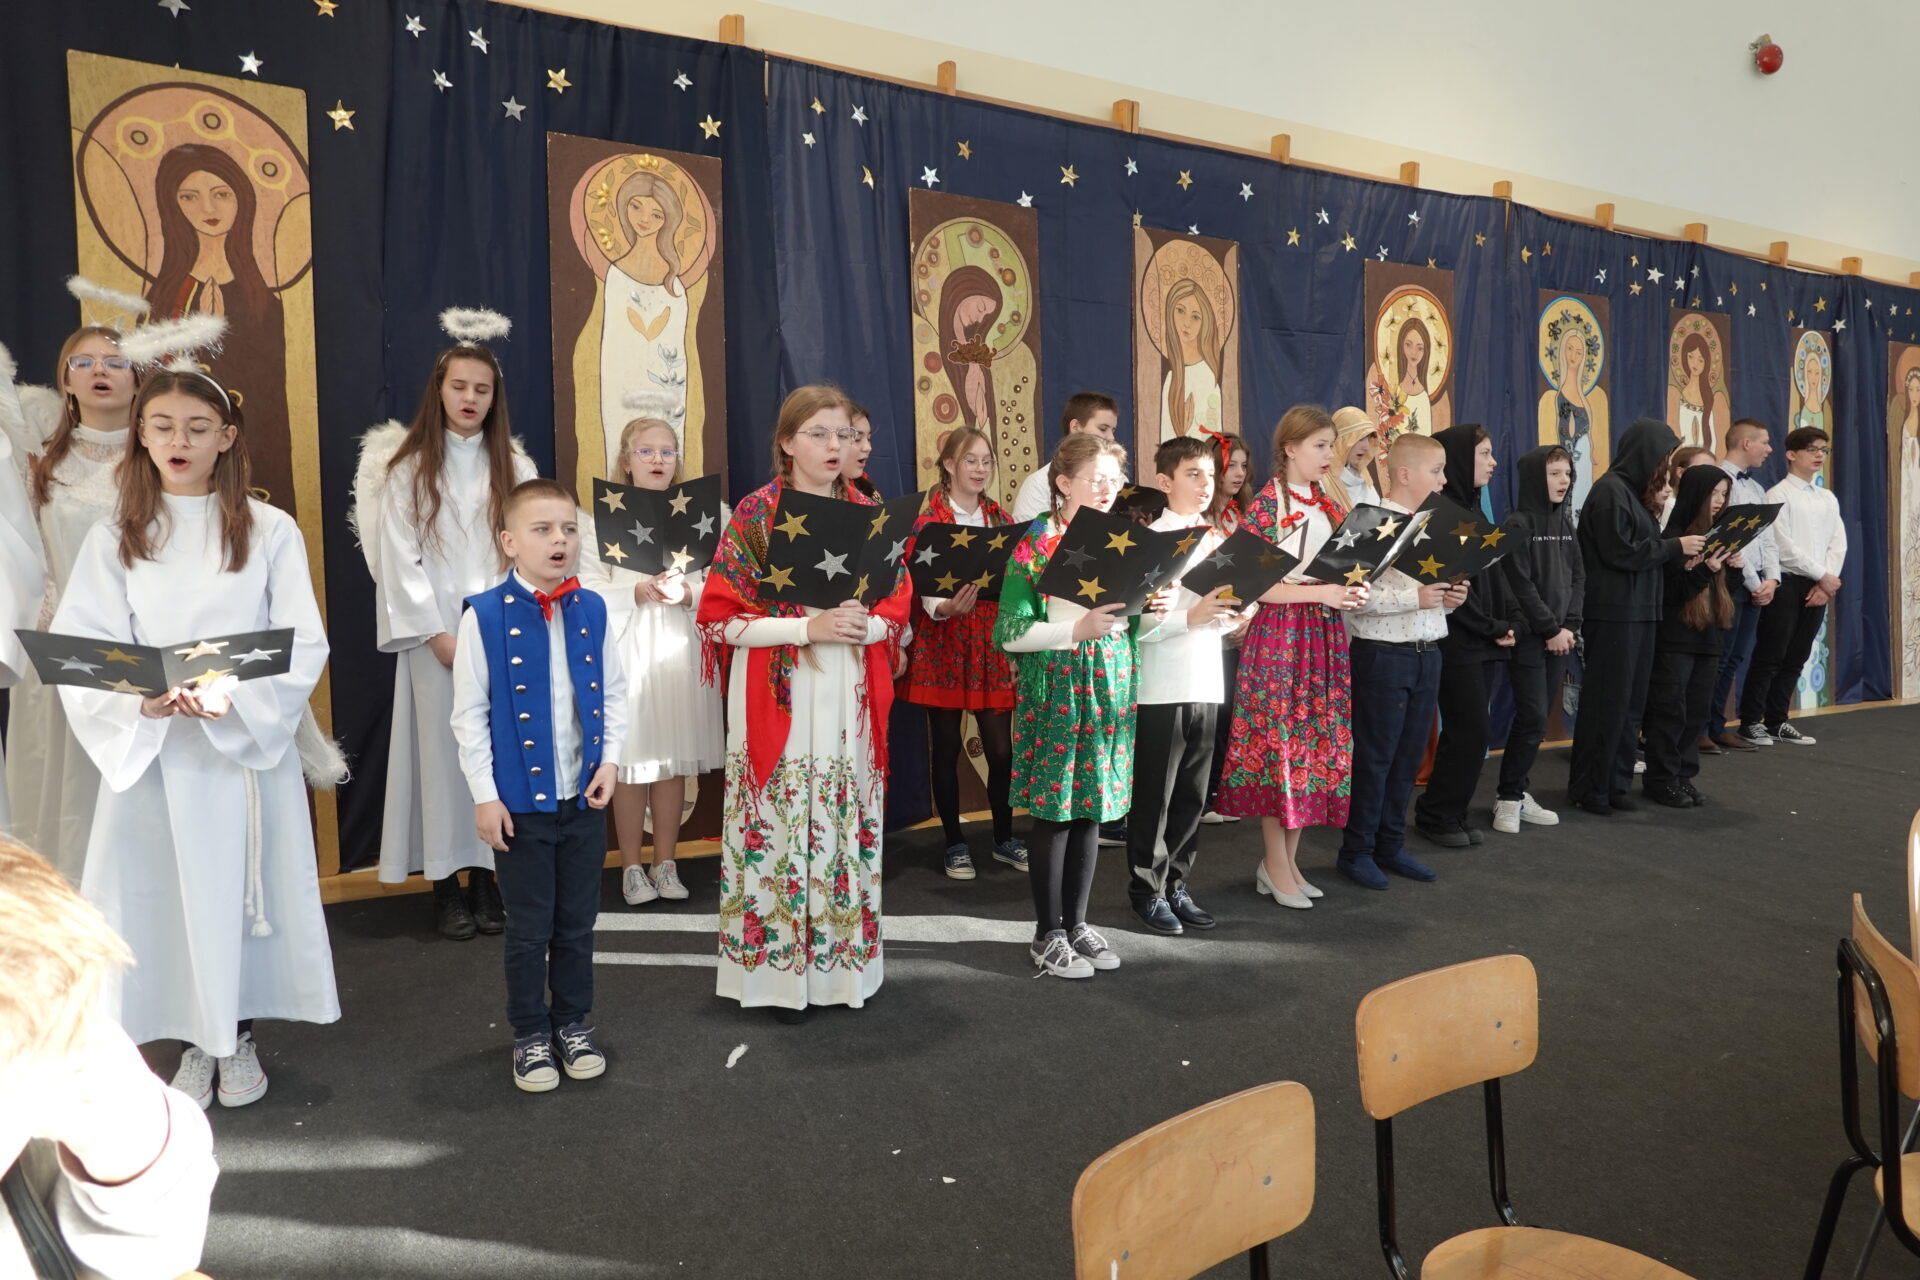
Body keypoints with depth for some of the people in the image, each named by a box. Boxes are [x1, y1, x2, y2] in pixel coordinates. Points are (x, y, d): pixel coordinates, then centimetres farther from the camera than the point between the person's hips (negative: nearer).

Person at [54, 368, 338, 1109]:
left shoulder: (269, 531, -1)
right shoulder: (114, 539, 3)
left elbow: (305, 645, -5)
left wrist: (235, 698, -21)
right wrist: (143, 701, -21)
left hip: (251, 743, -1)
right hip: (149, 750, 1)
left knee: (248, 887, 6)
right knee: (167, 892, 6)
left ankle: (240, 1038, 26)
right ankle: (195, 1042, 25)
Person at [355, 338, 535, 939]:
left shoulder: (514, 467, 8)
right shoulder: (408, 466, 3)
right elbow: (398, 558, -2)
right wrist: (439, 635, -9)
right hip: (433, 631, -2)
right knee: (441, 747, 0)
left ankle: (485, 874, 11)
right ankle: (445, 886, 7)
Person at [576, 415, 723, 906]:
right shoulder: (600, 517, 0)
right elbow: (589, 590, -6)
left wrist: (687, 593, -17)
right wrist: (638, 593, -20)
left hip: (680, 650, 2)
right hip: (626, 650, -2)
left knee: (674, 761, 8)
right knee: (630, 761, 2)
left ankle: (666, 864, 22)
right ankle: (632, 868, 16)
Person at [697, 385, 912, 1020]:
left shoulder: (868, 513, 8)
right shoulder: (755, 513, -4)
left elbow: (898, 609, 10)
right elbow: (721, 618, -8)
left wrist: (865, 625, -12)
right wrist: (806, 627, -18)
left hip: (849, 699, 4)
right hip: (777, 698, -4)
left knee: (846, 825, 9)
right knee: (779, 827, 0)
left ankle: (843, 959, 24)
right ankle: (778, 969, 15)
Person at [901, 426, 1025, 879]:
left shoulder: (1001, 519, 10)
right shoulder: (928, 521, -5)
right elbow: (926, 586, -13)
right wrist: (947, 607, -33)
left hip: (991, 641, 4)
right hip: (944, 643, -4)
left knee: (1001, 747, 4)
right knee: (946, 746, 5)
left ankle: (1004, 837, 21)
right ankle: (955, 843, 17)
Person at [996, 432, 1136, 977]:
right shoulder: (1036, 544, -9)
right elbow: (1009, 632, -13)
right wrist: (1077, 629, -23)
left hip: (1109, 687, 6)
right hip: (1055, 691, -6)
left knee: (1092, 809, 11)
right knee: (1053, 812, 2)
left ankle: (1076, 923, 25)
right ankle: (1048, 934, 16)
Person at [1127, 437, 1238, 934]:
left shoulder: (1215, 540, 12)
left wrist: (1231, 617, -2)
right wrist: (1191, 616, -25)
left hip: (1207, 684, 6)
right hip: (1161, 688, -6)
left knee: (1192, 797, 13)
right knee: (1154, 797, 5)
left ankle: (1177, 886, 26)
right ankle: (1147, 890, 18)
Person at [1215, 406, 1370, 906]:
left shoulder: (1327, 505, 13)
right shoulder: (1267, 505, -9)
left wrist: (1350, 589, -1)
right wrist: (1319, 592, -20)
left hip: (1324, 637, 7)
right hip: (1279, 635, -7)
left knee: (1316, 745, 8)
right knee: (1278, 745, -3)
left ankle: (1287, 860, 20)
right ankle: (1276, 865, 10)